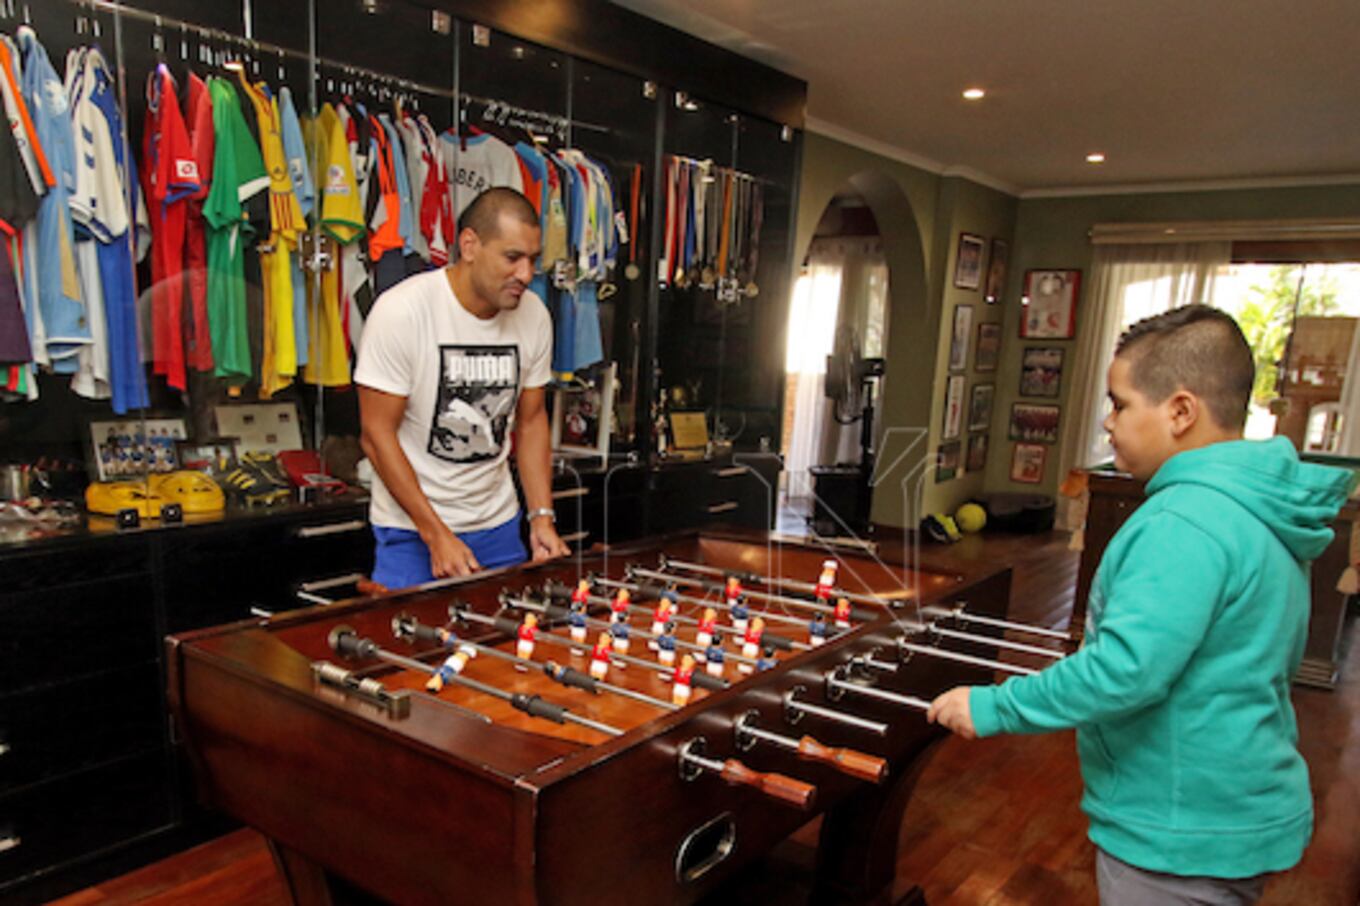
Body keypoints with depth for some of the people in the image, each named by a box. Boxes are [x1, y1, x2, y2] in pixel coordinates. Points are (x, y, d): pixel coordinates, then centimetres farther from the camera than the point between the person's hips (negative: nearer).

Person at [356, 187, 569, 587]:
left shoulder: (534, 315, -3)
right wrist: (437, 535, -18)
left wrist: (542, 517, -3)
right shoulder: (401, 311, -17)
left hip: (499, 524, 4)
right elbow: (377, 434, -15)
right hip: (411, 528, -4)